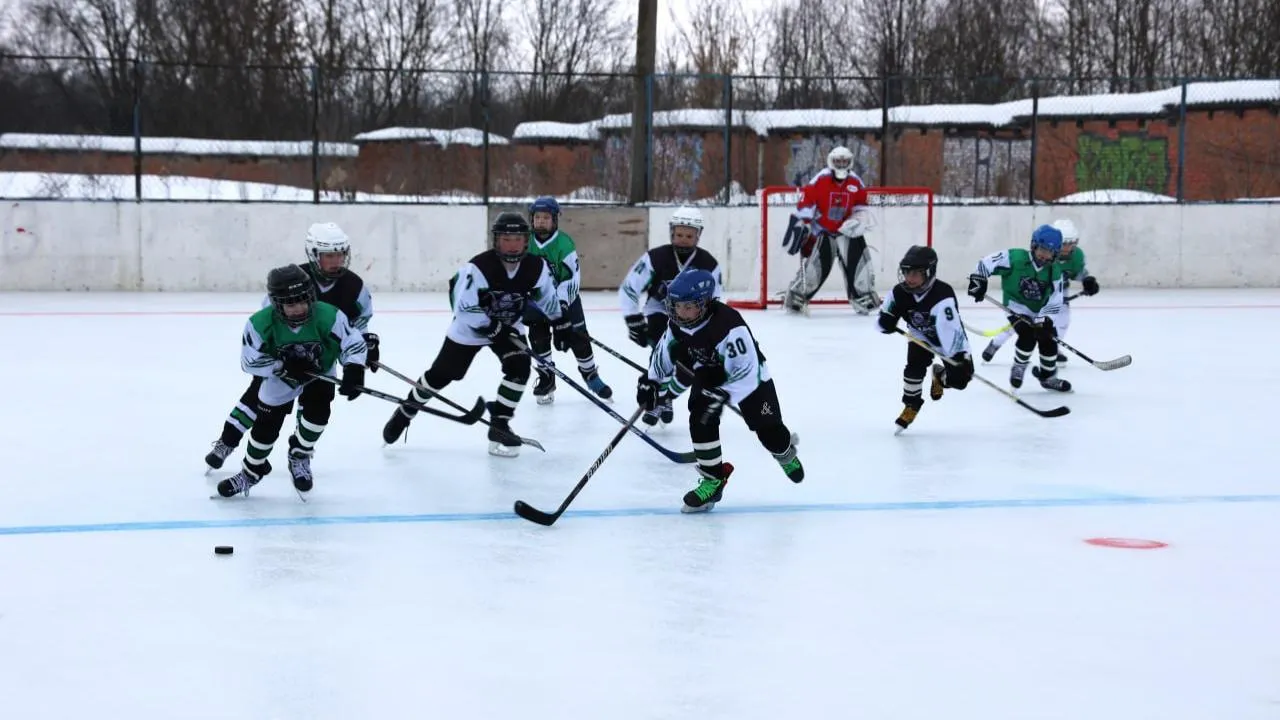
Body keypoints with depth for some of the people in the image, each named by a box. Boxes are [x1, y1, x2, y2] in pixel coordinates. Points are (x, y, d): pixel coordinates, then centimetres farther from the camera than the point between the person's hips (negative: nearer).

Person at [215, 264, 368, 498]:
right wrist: (284, 368, -34)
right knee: (266, 423, 2)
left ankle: (299, 457, 7)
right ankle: (251, 472, 30)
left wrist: (354, 371, -42)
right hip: (280, 376, 0)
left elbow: (354, 344, -24)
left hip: (319, 372, 0)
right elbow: (250, 361, -23)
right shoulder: (261, 324, -33)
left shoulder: (328, 316, -34)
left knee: (317, 410, -23)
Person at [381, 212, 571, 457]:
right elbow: (465, 310, -31)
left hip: (508, 326, 4)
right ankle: (405, 412, 29)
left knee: (519, 368, -19)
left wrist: (562, 324, 5)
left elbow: (547, 298, 2)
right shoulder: (478, 268, -33)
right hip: (469, 327, -4)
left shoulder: (536, 267, -18)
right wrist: (494, 330, -33)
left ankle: (499, 425, -5)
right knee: (441, 374, 5)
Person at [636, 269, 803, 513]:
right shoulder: (677, 324, -19)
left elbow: (747, 373, -39)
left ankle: (785, 451, 41)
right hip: (707, 374, 5)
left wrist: (721, 396, -44)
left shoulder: (730, 326, -41)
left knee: (768, 429, 2)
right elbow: (664, 353, 2)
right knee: (701, 420, -18)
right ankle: (712, 480, -5)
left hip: (749, 376, -5)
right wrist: (651, 382, -5)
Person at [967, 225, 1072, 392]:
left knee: (1048, 339, -2)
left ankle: (1048, 377, 21)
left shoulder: (1055, 271, -10)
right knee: (1028, 335, -26)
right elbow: (987, 263, -16)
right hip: (1016, 306, -4)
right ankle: (1018, 368, 0)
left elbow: (1054, 303, -12)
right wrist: (978, 279, -22)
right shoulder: (1015, 258, -22)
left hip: (1040, 311, 5)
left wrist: (1044, 320, -24)